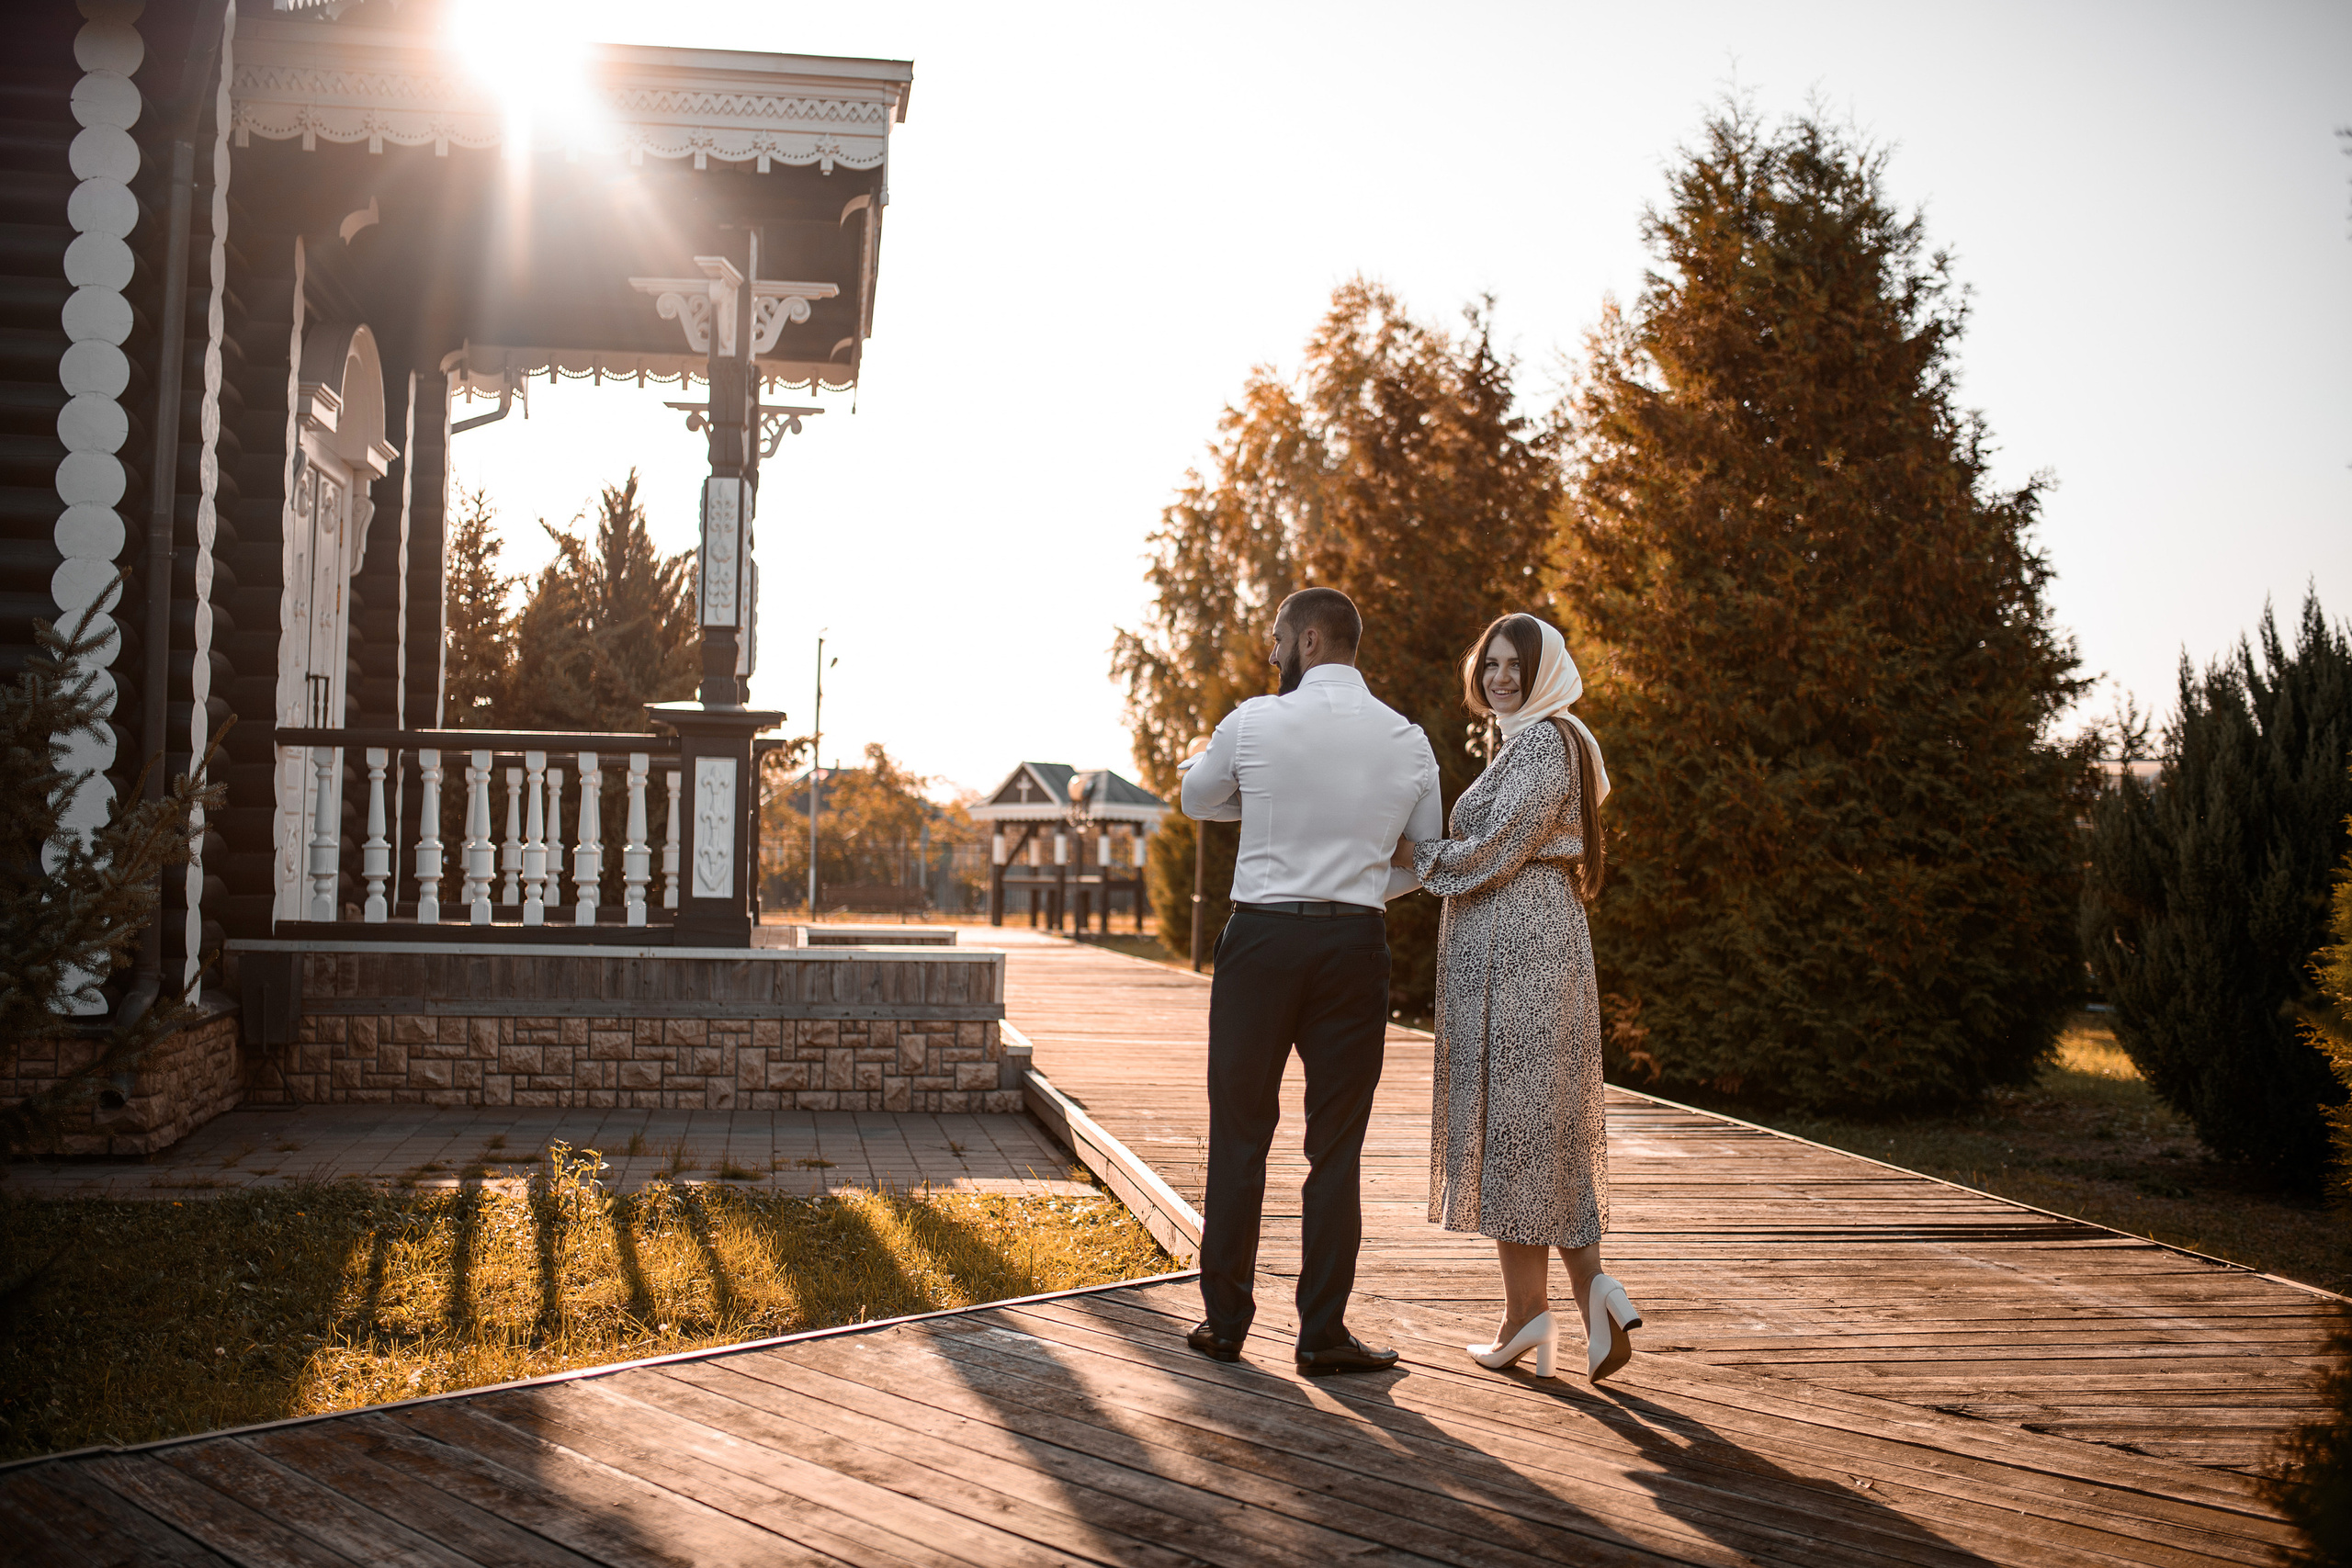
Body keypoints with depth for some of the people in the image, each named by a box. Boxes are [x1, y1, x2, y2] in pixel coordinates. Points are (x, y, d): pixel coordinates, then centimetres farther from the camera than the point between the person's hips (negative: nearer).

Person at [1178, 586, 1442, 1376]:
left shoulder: (1253, 724, -5)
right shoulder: (1408, 741, 3)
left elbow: (1196, 798, 14)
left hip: (1261, 935, -1)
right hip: (1355, 946, 2)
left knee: (1240, 1133, 9)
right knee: (1336, 1146, 6)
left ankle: (1226, 1320, 15)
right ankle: (1322, 1333, 9)